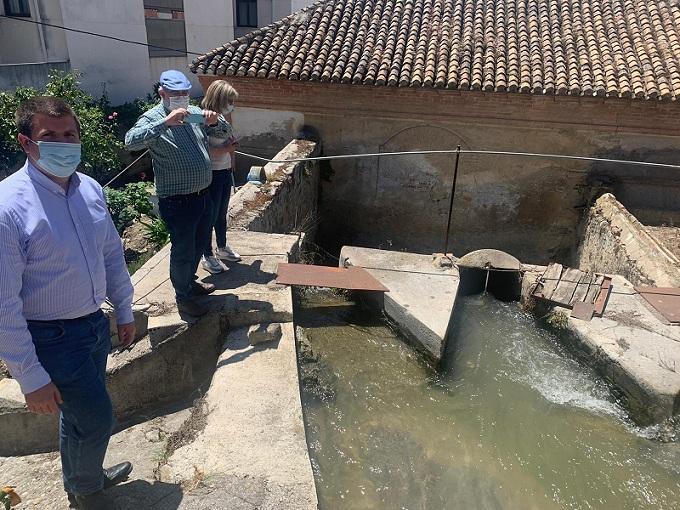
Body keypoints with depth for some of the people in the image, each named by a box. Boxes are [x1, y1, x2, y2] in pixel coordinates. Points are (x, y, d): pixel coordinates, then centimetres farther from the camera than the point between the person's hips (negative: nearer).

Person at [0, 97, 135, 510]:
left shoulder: (90, 189, -3)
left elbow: (112, 254, 9)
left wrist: (125, 311, 14)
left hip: (95, 324, 6)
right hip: (52, 338, -6)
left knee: (81, 413, 24)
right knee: (98, 418, 5)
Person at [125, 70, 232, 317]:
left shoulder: (195, 113, 7)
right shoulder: (153, 118, -13)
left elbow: (225, 133, 11)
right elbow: (131, 141, -31)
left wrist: (215, 122, -11)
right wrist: (165, 123, -39)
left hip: (203, 195, 7)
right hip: (177, 201, -7)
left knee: (200, 243, 23)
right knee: (183, 250, 7)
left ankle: (189, 281, 46)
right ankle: (183, 297, 26)